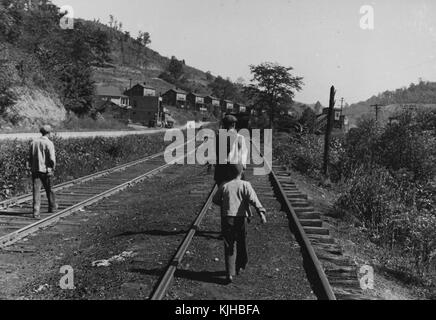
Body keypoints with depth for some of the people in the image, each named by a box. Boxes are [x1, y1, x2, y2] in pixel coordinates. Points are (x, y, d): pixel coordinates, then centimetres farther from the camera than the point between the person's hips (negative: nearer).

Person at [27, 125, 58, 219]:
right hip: (46, 170, -3)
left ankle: (36, 212, -9)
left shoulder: (34, 142, 7)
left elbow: (30, 157, 10)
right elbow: (52, 159, -17)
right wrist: (53, 168, -2)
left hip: (35, 170, 4)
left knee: (36, 191, 0)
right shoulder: (49, 143, -10)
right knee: (49, 190, 15)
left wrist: (31, 167, 15)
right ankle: (52, 207, 34)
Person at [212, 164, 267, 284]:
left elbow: (215, 200, 15)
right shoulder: (245, 185, -1)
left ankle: (230, 273, -7)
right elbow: (253, 199, -15)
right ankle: (240, 267, 35)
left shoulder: (224, 186, 5)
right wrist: (261, 212, -23)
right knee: (241, 244, 19)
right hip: (241, 218, -1)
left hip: (227, 219, 1)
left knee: (229, 247, 3)